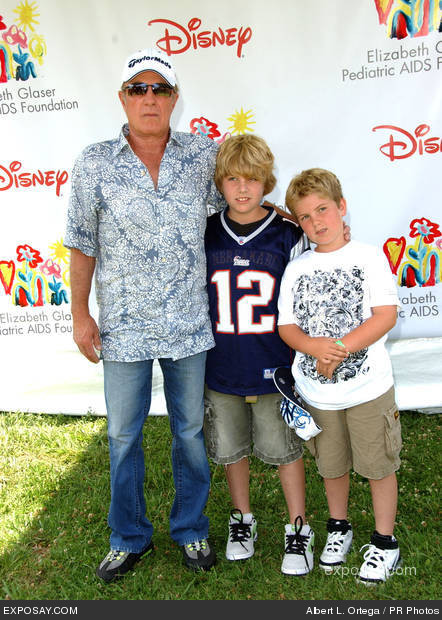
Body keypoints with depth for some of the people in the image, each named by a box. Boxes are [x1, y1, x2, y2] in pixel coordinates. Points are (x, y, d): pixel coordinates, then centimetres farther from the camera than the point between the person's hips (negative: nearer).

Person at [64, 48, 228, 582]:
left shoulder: (203, 154, -1)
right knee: (123, 436, 13)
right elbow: (82, 244, 1)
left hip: (189, 325, 1)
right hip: (123, 327, 0)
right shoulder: (95, 163, -4)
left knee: (190, 431, 14)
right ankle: (129, 538, 36)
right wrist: (80, 314, 0)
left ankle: (191, 530, 38)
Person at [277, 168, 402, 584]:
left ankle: (384, 542, 27)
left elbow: (386, 316, -12)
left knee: (378, 465, 8)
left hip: (368, 386, -3)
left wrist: (340, 348, -20)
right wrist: (315, 346, -18)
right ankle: (338, 528, 40)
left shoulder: (369, 257, -4)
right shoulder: (296, 269, 5)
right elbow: (286, 325, 2)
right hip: (317, 391, 3)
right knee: (331, 466, 17)